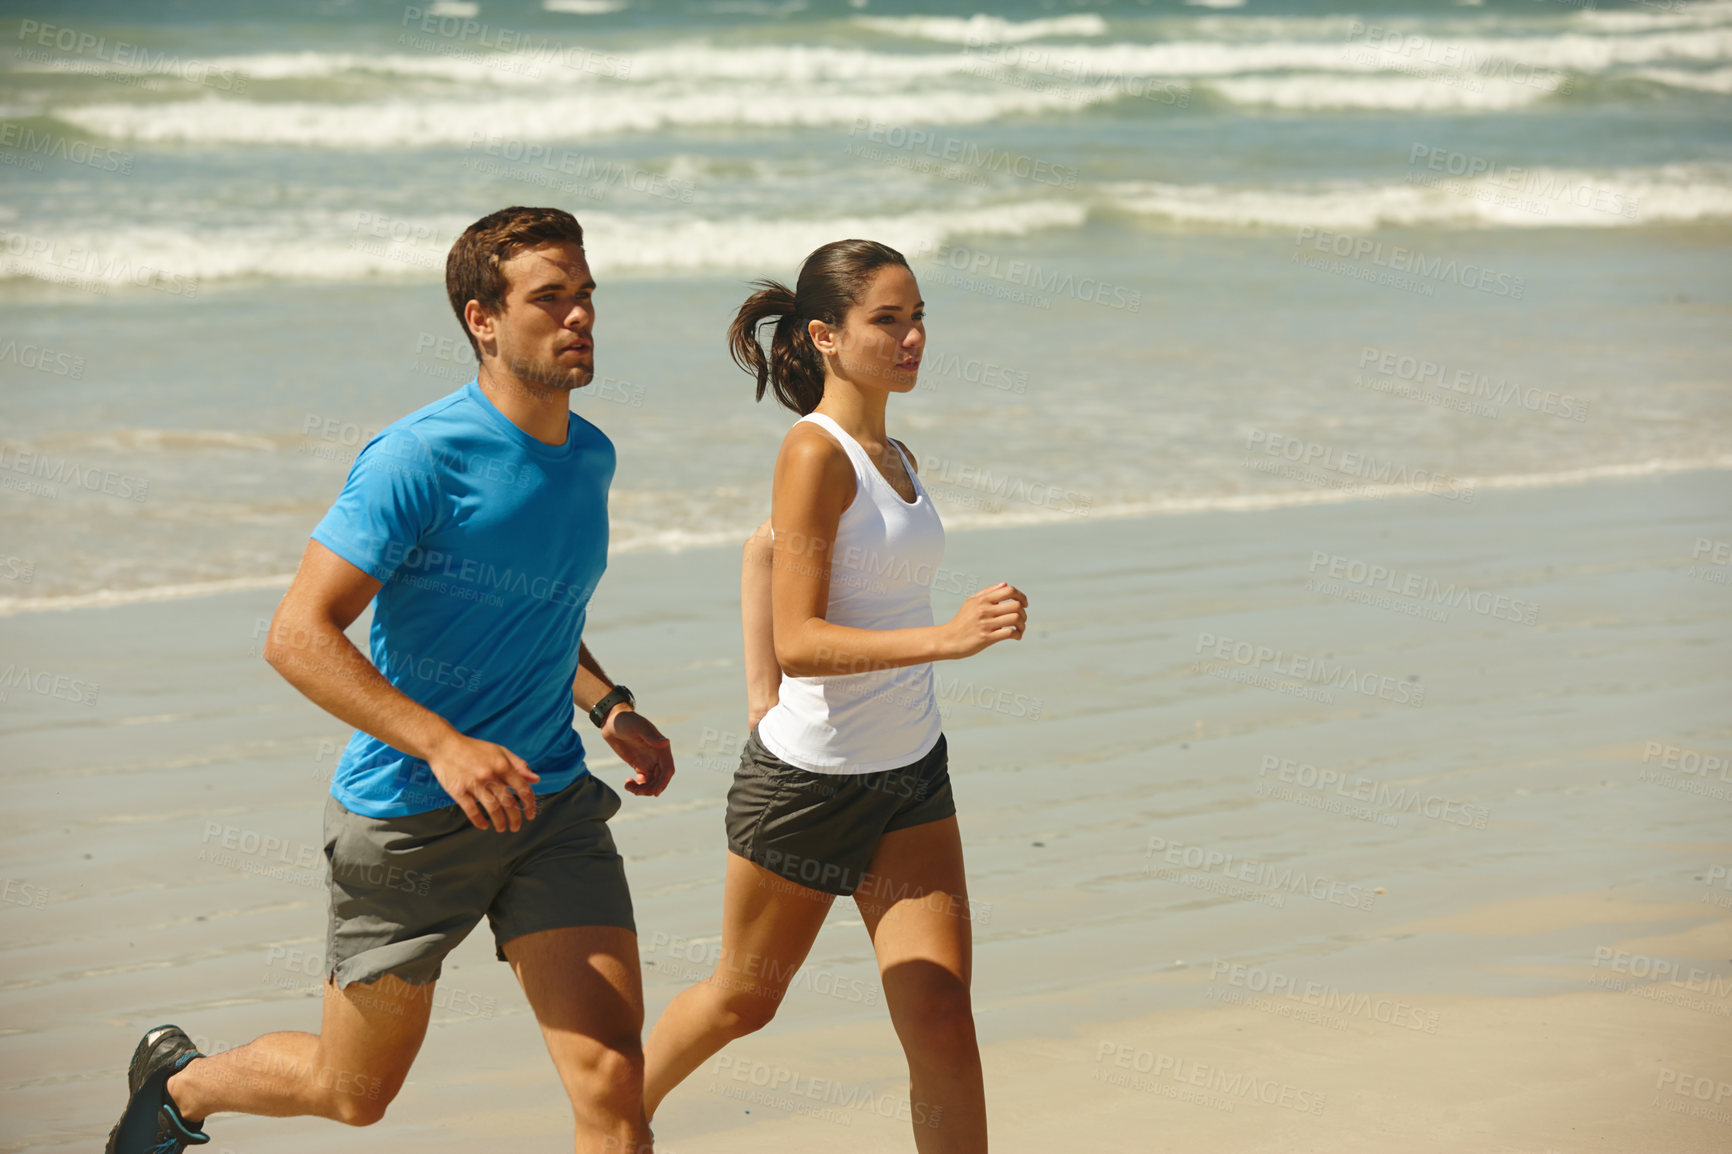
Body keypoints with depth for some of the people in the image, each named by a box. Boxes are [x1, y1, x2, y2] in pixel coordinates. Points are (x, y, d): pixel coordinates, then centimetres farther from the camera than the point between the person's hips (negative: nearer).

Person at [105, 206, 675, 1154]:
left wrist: (610, 708, 8)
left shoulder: (589, 457, 5)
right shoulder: (417, 461, -18)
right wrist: (443, 745, -31)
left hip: (553, 806, 5)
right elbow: (297, 634, -22)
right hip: (407, 817, -5)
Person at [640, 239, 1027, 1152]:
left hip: (909, 775, 6)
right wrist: (947, 638, -34)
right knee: (743, 999, 16)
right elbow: (797, 639, -24)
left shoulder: (895, 458, 7)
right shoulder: (815, 451, -17)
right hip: (807, 773, -6)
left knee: (942, 1025, -5)